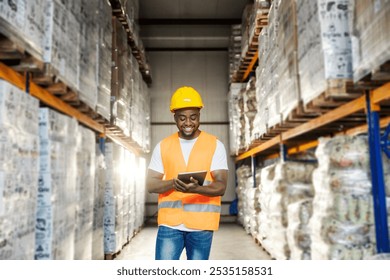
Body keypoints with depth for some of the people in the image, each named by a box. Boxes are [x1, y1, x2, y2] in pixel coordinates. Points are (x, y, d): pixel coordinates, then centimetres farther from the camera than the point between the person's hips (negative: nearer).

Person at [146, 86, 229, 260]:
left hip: (201, 224, -1)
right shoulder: (162, 146, 6)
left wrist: (196, 188, -29)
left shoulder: (215, 145, 0)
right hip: (170, 223, 1)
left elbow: (221, 186, -8)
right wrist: (173, 183, -19)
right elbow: (150, 185, 3)